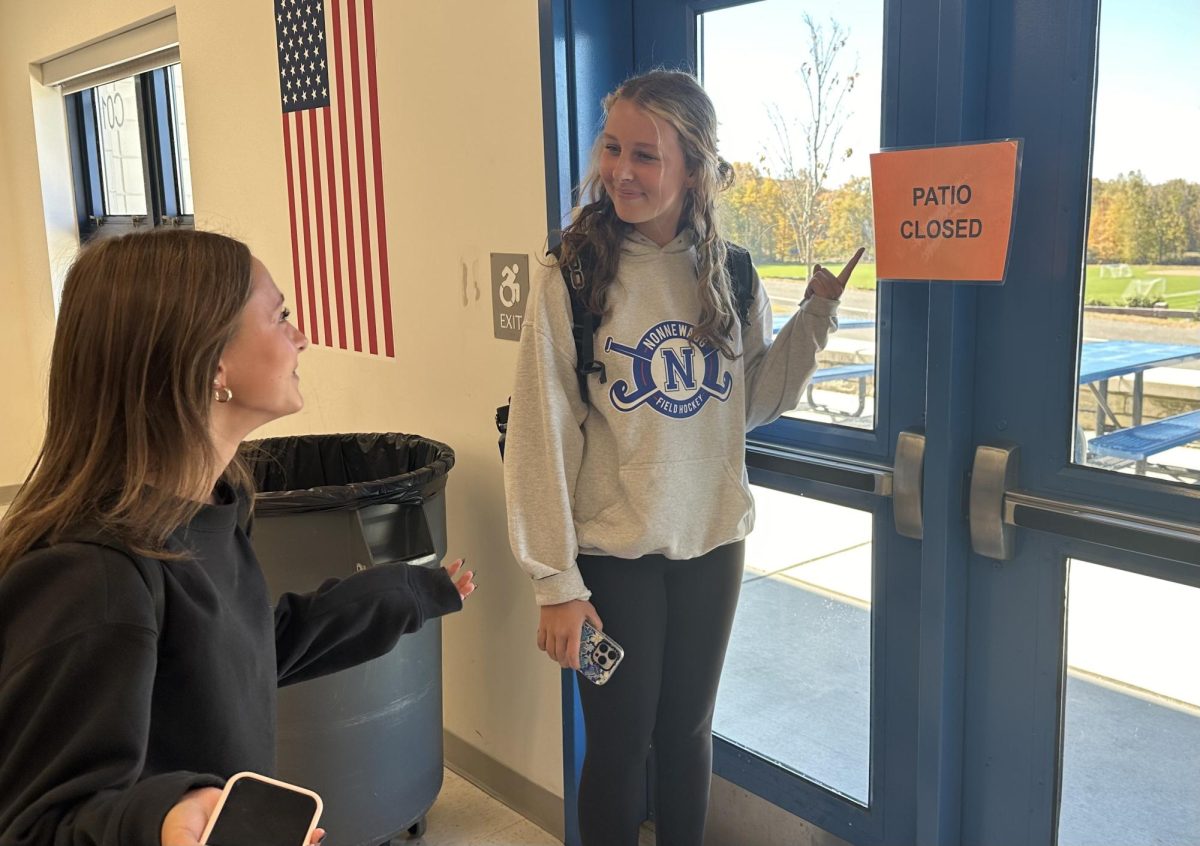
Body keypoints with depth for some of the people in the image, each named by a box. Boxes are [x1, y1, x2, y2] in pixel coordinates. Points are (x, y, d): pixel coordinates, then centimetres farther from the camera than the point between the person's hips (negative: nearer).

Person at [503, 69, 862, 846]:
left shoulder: (732, 276, -2)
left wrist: (819, 312, -3)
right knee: (620, 744, 10)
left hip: (712, 543, 3)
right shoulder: (574, 279, -13)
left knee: (686, 732, 19)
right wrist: (557, 582, -13)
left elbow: (752, 404, 5)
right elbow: (541, 437, -13)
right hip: (613, 551, -3)